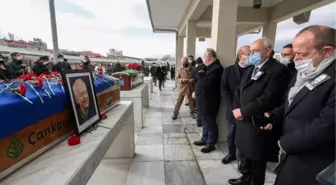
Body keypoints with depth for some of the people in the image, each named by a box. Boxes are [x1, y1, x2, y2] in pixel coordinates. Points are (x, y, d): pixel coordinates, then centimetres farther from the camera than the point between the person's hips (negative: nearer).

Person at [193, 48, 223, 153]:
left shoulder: (216, 68, -19)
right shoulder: (208, 67, 13)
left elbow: (206, 84, -26)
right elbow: (198, 80, 16)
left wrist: (200, 74, -11)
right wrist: (196, 92, 3)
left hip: (209, 101, -9)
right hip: (203, 99, 9)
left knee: (210, 123, 5)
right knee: (205, 122, 20)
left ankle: (211, 144, 19)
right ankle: (205, 139, 35)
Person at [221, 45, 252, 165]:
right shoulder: (228, 70, 1)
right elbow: (224, 90, -4)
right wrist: (233, 106, -13)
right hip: (233, 109, 2)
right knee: (231, 133, 15)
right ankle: (231, 154, 36)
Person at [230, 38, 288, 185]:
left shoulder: (278, 70, -14)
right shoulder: (251, 70, 14)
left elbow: (269, 98, -23)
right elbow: (240, 91, 12)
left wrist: (243, 111, -19)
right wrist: (236, 109, -4)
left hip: (258, 124, -7)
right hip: (243, 121, 8)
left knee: (256, 160, 12)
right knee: (244, 154, 22)